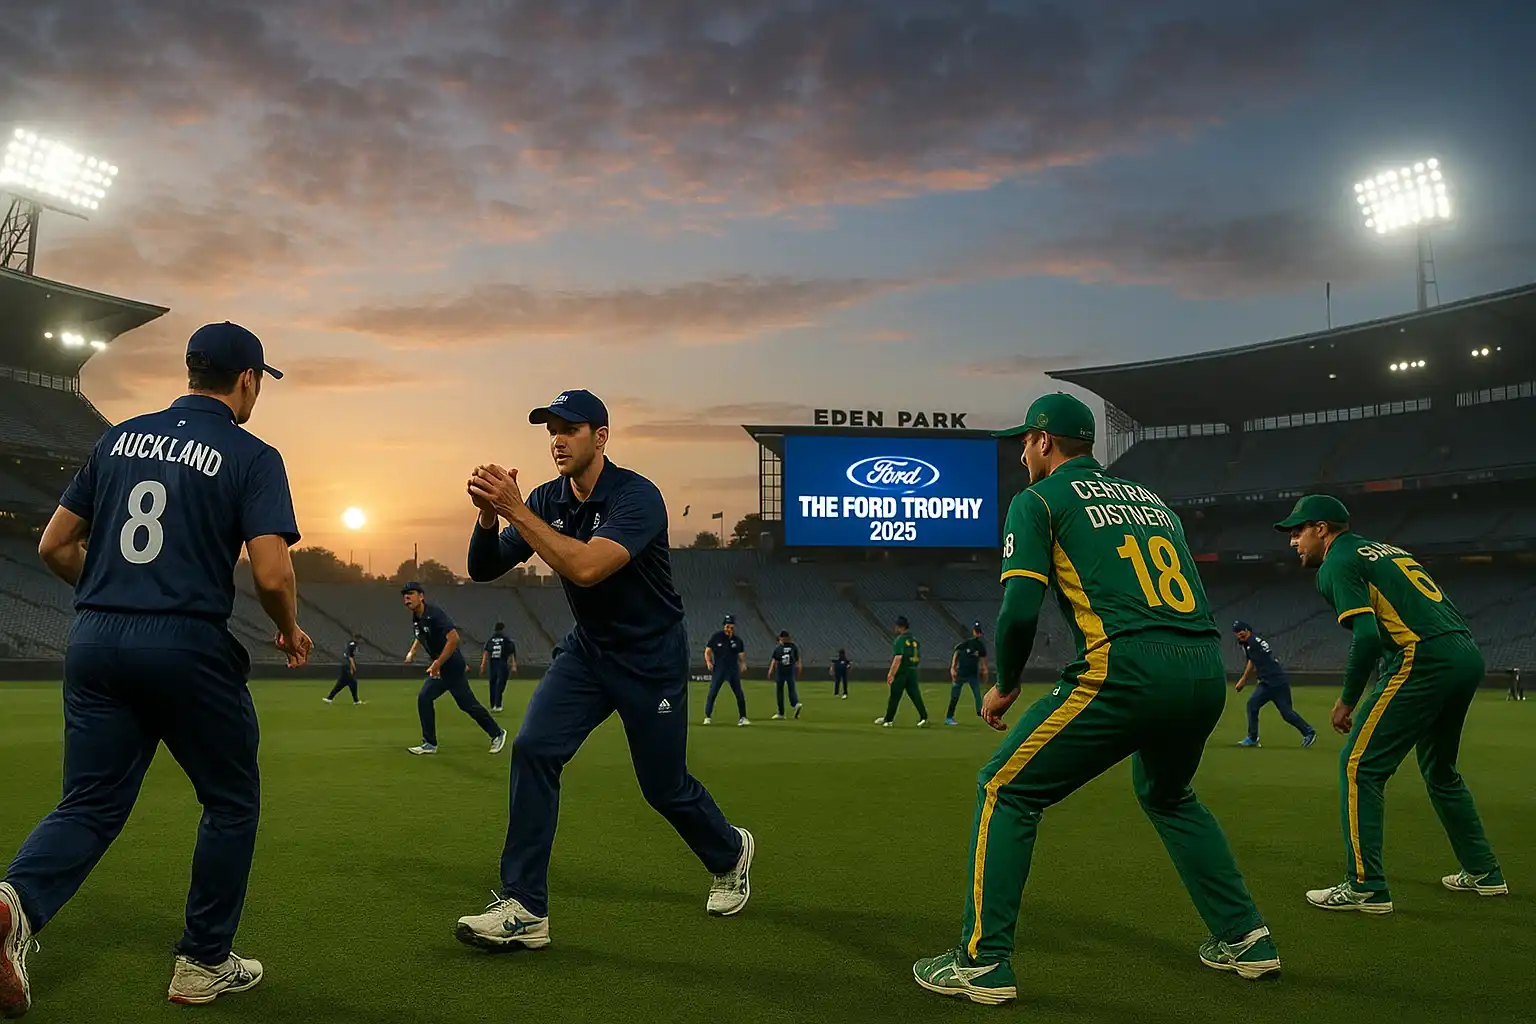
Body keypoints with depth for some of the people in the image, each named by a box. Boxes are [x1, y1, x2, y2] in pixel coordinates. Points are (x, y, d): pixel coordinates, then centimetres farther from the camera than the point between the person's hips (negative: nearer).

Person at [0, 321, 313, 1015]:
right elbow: (272, 575, -15)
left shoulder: (119, 438, 12)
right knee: (231, 802, 13)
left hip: (94, 644, 5)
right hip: (189, 648, -5)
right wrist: (290, 631, 4)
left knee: (90, 805, 11)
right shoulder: (252, 457, -5)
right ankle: (203, 963, 19)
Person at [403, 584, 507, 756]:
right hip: (439, 669, 9)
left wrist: (438, 663, -27)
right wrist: (412, 652, 18)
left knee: (468, 704, -2)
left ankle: (497, 734, 15)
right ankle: (429, 744, 9)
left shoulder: (434, 613, -21)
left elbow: (454, 638, -30)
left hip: (453, 667, -9)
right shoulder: (415, 619, 6)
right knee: (424, 698, 1)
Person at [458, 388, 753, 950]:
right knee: (533, 750, -15)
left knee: (665, 786, 6)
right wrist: (489, 515, -25)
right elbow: (483, 568, -6)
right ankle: (523, 909, -7)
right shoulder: (546, 500, -3)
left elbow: (586, 567, -39)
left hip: (652, 658, -5)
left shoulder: (636, 497, -24)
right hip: (586, 651, 5)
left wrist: (516, 510, -37)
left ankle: (730, 852, 39)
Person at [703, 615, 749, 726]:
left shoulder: (737, 640, 6)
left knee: (740, 694, -1)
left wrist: (743, 663, -10)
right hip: (718, 670, -2)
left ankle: (742, 718, 6)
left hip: (733, 670, 2)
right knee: (712, 693, -3)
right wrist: (708, 662, -16)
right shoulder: (716, 637, -2)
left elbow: (741, 654, 10)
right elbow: (707, 651, 1)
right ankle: (707, 717, 8)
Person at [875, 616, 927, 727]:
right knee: (916, 695, 4)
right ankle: (924, 718, -7)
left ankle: (888, 720, 9)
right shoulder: (915, 640, 12)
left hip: (902, 672, -7)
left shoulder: (900, 639, -11)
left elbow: (898, 658, -19)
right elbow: (919, 658, 14)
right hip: (913, 671, 7)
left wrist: (891, 674, -19)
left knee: (894, 696, 2)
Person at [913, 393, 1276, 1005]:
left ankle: (984, 963, 4)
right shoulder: (1149, 497, 26)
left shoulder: (1039, 501, 6)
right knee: (1167, 795, 33)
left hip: (1128, 670, -7)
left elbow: (1020, 609, -6)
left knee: (1004, 790, 6)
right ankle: (1245, 939, 33)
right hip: (1208, 671, 7)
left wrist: (1005, 686, 9)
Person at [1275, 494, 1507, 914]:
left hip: (1426, 660, -9)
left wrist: (1347, 700, -6)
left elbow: (1368, 635, -16)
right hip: (1469, 657, 9)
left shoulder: (1336, 565, -2)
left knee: (1358, 765, -3)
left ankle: (1365, 886, -4)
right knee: (1440, 769, 26)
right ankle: (1484, 873, 34)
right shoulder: (1385, 549, 25)